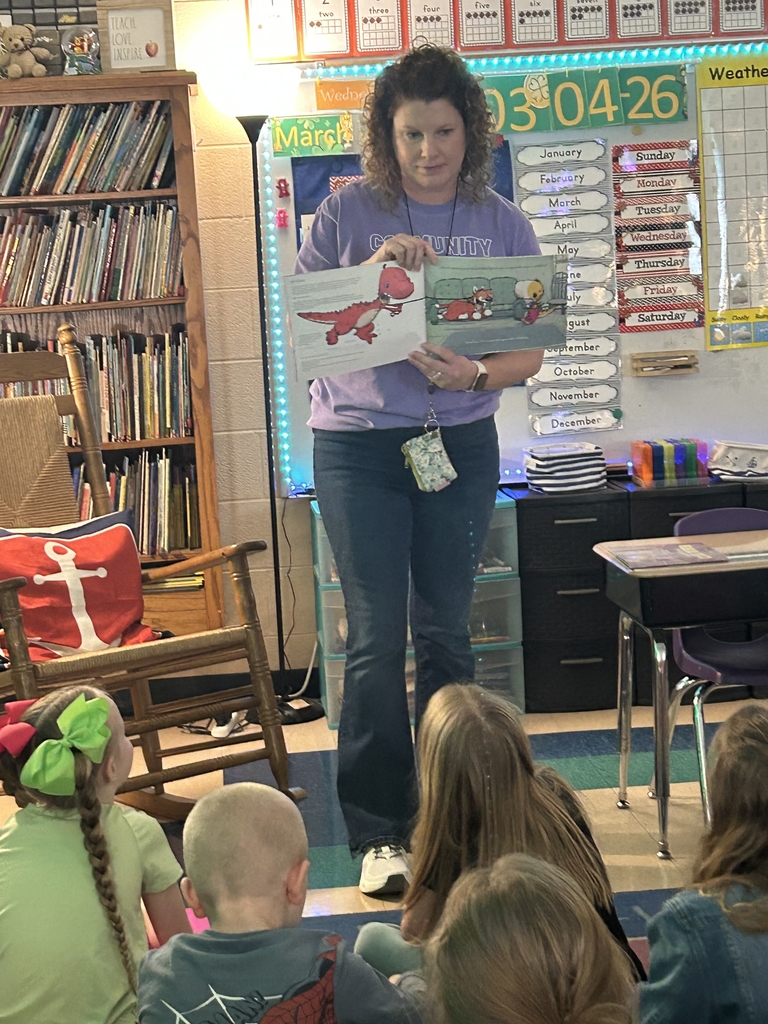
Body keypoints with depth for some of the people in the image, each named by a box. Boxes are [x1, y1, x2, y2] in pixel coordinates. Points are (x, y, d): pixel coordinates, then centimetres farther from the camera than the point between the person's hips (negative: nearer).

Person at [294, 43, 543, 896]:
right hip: (359, 446, -2)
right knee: (376, 639, -3)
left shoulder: (502, 224, 3)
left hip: (461, 444, 2)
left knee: (445, 634, 9)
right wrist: (374, 269, -20)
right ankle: (378, 832, 7)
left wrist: (476, 375, -19)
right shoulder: (349, 213, -2)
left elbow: (529, 352, 2)